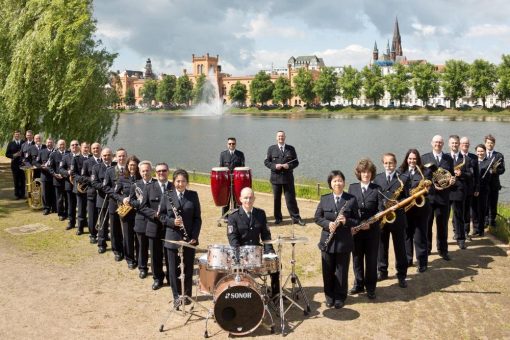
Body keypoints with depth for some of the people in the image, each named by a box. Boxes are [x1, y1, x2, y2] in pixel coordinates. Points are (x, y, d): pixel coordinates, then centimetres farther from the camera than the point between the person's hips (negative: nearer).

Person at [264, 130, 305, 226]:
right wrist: (274, 166, -14)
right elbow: (266, 162, 3)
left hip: (288, 178, 0)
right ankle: (278, 218, 18)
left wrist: (289, 166, -14)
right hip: (276, 178, 0)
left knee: (291, 198, -1)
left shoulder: (291, 149, 7)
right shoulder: (271, 149, 5)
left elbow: (296, 162, 6)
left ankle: (296, 218, 5)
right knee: (276, 199, 7)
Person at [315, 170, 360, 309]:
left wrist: (346, 221, -21)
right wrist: (327, 224, -16)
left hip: (344, 242, -1)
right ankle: (329, 296, 26)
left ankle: (340, 297, 24)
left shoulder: (351, 199, -3)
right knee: (328, 271, 10)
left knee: (342, 271, 9)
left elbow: (357, 220, -1)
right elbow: (317, 217, 3)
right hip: (327, 241, 2)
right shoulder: (324, 199, 2)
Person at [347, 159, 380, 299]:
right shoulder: (352, 187, 4)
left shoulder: (377, 189, -2)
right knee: (357, 259, 11)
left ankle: (370, 288, 19)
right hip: (355, 230, 2)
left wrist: (370, 223, -18)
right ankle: (358, 285, 26)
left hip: (372, 230, -2)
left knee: (371, 260, 6)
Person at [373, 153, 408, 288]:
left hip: (397, 217, -2)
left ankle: (401, 275, 12)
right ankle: (382, 271, 25)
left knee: (400, 248, 4)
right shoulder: (377, 178, 7)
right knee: (381, 246, 11)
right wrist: (383, 204, -9)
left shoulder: (403, 178, -1)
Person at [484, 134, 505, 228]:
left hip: (494, 183, 0)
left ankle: (492, 220, 16)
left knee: (493, 203, 5)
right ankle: (485, 219, 15)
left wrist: (496, 170, -18)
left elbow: (502, 170, 1)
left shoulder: (499, 155, 5)